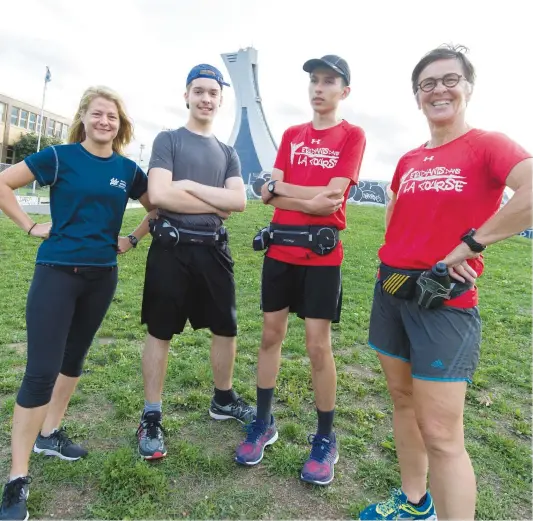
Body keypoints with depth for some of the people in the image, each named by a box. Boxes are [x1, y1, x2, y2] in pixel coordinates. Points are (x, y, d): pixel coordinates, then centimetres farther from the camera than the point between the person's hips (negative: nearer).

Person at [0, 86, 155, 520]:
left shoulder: (128, 170, 5)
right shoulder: (60, 156, -5)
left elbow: (158, 207, 17)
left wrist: (133, 239, 7)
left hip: (102, 275, 5)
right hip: (57, 271, -4)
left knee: (74, 357, 17)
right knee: (41, 371, -7)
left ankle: (50, 433, 38)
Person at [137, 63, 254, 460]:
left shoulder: (228, 153, 15)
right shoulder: (168, 140, 2)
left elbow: (239, 201, -2)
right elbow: (159, 194, -14)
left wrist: (190, 186, -11)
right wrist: (215, 204, -8)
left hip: (213, 250, 5)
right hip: (172, 248, -4)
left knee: (226, 328, 12)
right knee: (161, 333, 4)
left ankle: (223, 400, 34)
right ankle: (152, 418, 19)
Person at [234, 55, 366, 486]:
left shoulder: (353, 135, 1)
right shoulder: (291, 135, 14)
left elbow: (333, 197, -13)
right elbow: (269, 193, 2)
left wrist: (281, 186, -7)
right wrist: (311, 199, -12)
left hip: (322, 254, -4)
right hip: (280, 248, 5)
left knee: (318, 346, -1)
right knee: (271, 334, 10)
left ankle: (326, 439, 18)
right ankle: (263, 422, 27)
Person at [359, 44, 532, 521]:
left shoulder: (487, 145, -6)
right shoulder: (408, 161, 11)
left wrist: (466, 247, -20)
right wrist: (394, 255, 6)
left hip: (444, 299, -7)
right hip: (391, 289, 7)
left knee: (441, 435, -4)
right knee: (403, 400, 18)